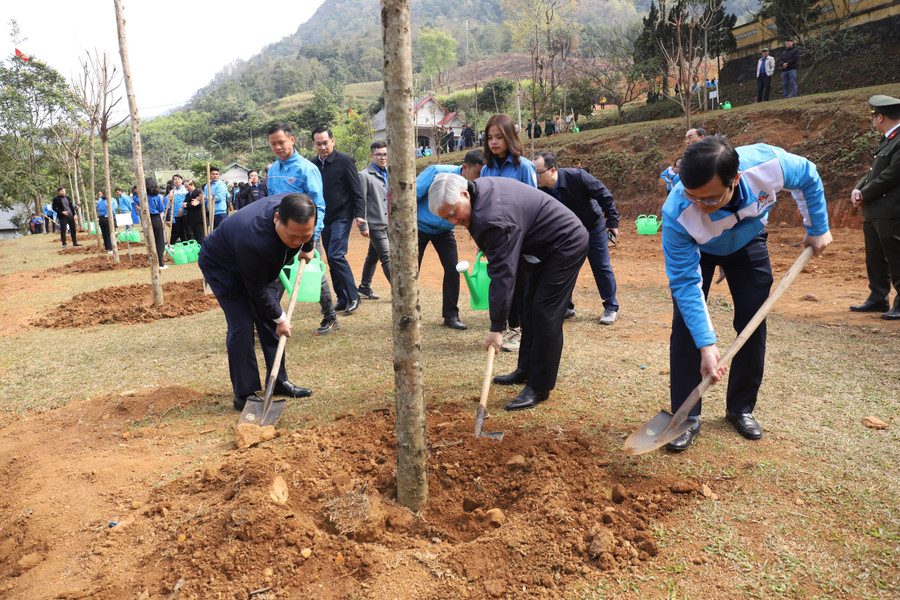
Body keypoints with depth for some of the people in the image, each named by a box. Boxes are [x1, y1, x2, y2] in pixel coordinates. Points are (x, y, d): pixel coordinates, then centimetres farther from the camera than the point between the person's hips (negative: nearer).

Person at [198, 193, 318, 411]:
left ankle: (279, 381, 19)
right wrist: (280, 318, -17)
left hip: (261, 265, 7)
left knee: (269, 322, 6)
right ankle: (244, 394, -3)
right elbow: (257, 290, -28)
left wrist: (307, 248, 14)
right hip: (221, 265, -7)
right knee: (241, 325, -14)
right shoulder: (254, 239, -45)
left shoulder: (300, 210, -29)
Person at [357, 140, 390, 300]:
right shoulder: (365, 175, -8)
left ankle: (364, 288, 25)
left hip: (389, 224, 7)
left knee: (373, 256, 15)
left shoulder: (388, 174, 14)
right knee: (387, 258, -7)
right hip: (375, 225, -7)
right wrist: (363, 225, -13)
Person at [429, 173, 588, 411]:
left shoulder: (494, 217, -33)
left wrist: (497, 327, -29)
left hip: (566, 246, -11)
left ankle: (539, 387, -7)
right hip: (547, 247, 11)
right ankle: (526, 370, 26)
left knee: (545, 315, -13)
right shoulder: (481, 188, -1)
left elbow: (503, 273, -33)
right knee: (530, 310, 15)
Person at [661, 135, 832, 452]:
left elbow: (808, 177, -12)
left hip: (748, 242, 3)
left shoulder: (768, 164, -38)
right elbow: (686, 282, -35)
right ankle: (686, 417, -3)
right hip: (695, 249, -2)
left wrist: (818, 229, -3)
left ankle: (741, 408, 17)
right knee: (686, 325, -14)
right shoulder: (676, 215, -43)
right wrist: (706, 344, -39)